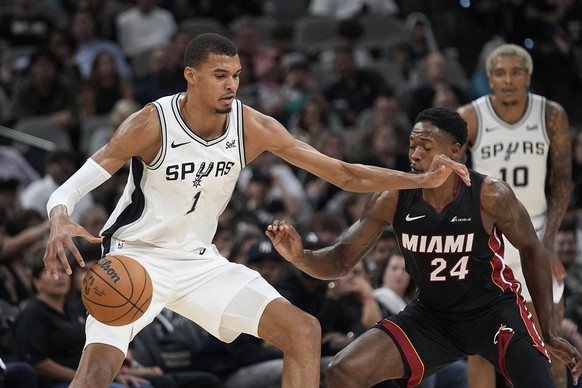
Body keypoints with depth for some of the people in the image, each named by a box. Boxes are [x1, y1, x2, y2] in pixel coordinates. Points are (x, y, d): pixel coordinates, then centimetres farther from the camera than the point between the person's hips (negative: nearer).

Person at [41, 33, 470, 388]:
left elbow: (343, 174, -3)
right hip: (135, 259, -5)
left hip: (200, 262, 5)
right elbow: (70, 188, -19)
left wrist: (424, 180, -12)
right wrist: (60, 222, -43)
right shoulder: (151, 125, -20)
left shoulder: (253, 128, -9)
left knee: (303, 330, -7)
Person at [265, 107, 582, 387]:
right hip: (432, 314, 3)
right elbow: (341, 260, -8)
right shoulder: (393, 199, -14)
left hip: (494, 308, -3)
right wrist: (300, 257, -31)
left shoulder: (490, 195, -21)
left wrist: (549, 331, -5)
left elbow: (532, 250, -5)